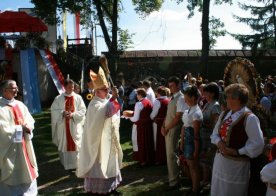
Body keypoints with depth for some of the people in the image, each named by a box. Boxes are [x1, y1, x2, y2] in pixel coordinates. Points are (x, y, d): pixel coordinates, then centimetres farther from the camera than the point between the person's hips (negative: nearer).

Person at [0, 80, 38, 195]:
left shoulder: (20, 104, 8)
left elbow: (30, 121, 7)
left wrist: (27, 126, -15)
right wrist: (21, 128, -16)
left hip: (24, 144, 7)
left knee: (26, 172, 16)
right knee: (11, 176, 4)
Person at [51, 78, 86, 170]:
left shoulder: (78, 97, -1)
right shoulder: (58, 98, 1)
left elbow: (83, 110, -3)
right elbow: (54, 110, 0)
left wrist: (73, 114, -16)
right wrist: (63, 113, -16)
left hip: (75, 126, 0)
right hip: (62, 125, 0)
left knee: (76, 145, 2)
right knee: (64, 144, 7)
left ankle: (77, 164, 12)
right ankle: (65, 164, 18)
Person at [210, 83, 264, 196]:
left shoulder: (249, 118, -17)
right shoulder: (224, 114, 7)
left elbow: (258, 144, -17)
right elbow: (215, 133, 14)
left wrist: (237, 152, -19)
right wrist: (219, 142, -7)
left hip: (237, 163, -7)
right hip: (219, 160, 7)